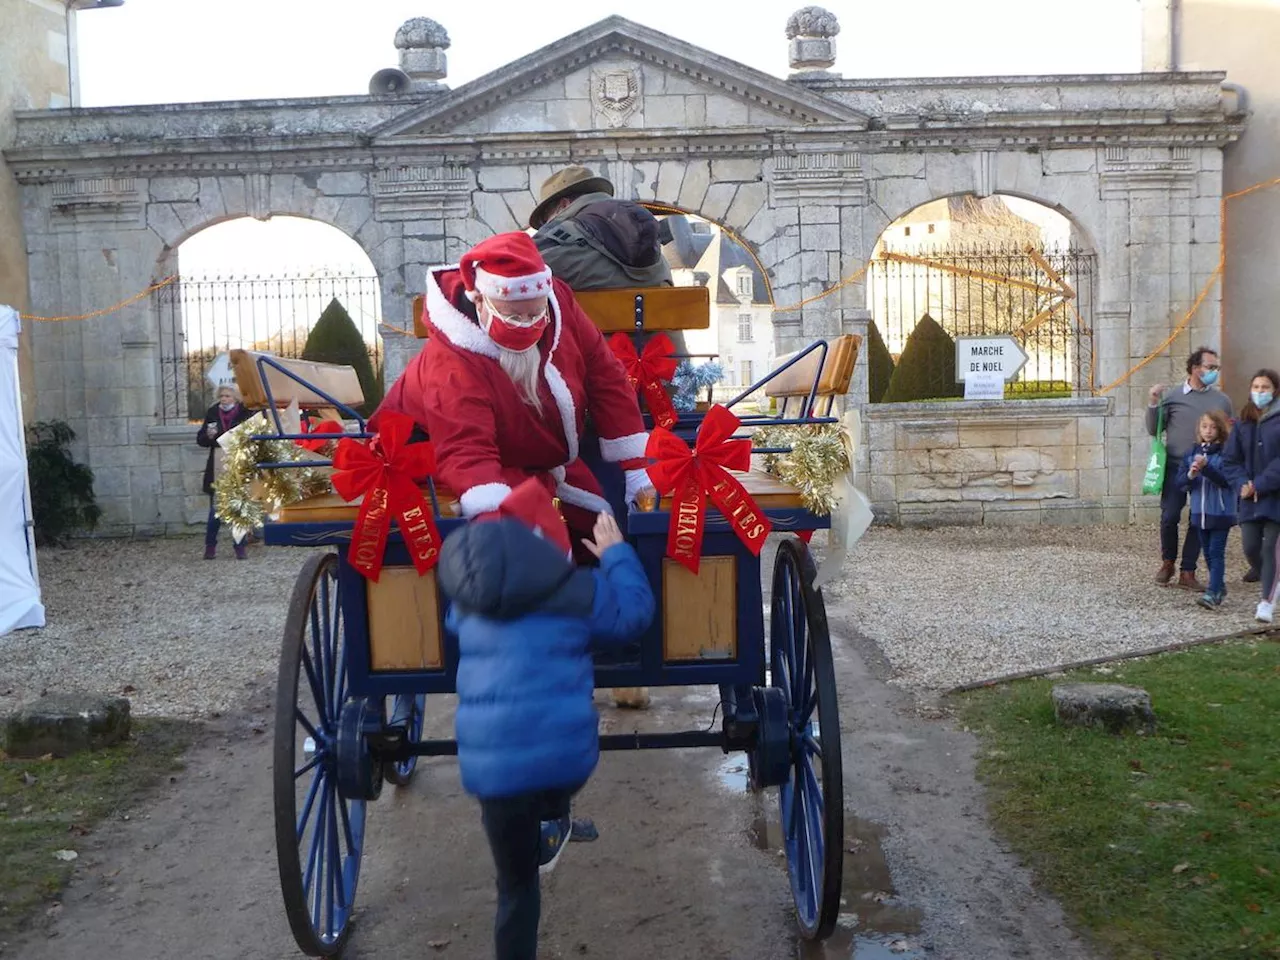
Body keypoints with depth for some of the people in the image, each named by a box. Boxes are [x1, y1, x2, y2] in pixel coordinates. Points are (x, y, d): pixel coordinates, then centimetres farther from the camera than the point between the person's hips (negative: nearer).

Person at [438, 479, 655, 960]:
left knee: (516, 886, 18)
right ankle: (552, 820, 26)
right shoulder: (573, 587, 0)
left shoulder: (464, 598, 11)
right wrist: (616, 553, 23)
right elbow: (635, 612, 11)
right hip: (565, 753, -2)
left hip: (489, 765, 3)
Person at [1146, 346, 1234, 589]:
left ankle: (1188, 573, 13)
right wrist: (1154, 402, -9)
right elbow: (1153, 430, 3)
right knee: (1169, 517, -2)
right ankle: (1167, 562, 22)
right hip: (1175, 467, -1)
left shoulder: (1222, 400, 7)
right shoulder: (1171, 396, 2)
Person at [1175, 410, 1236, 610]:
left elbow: (1226, 480, -18)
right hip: (1199, 512, 6)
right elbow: (1180, 483, 5)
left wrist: (1206, 467, -29)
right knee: (1208, 553, 15)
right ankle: (1220, 588, 28)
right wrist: (1190, 475, -16)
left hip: (1221, 512, -6)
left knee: (1216, 552, -7)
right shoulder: (1191, 453, 8)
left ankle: (1213, 593, -11)